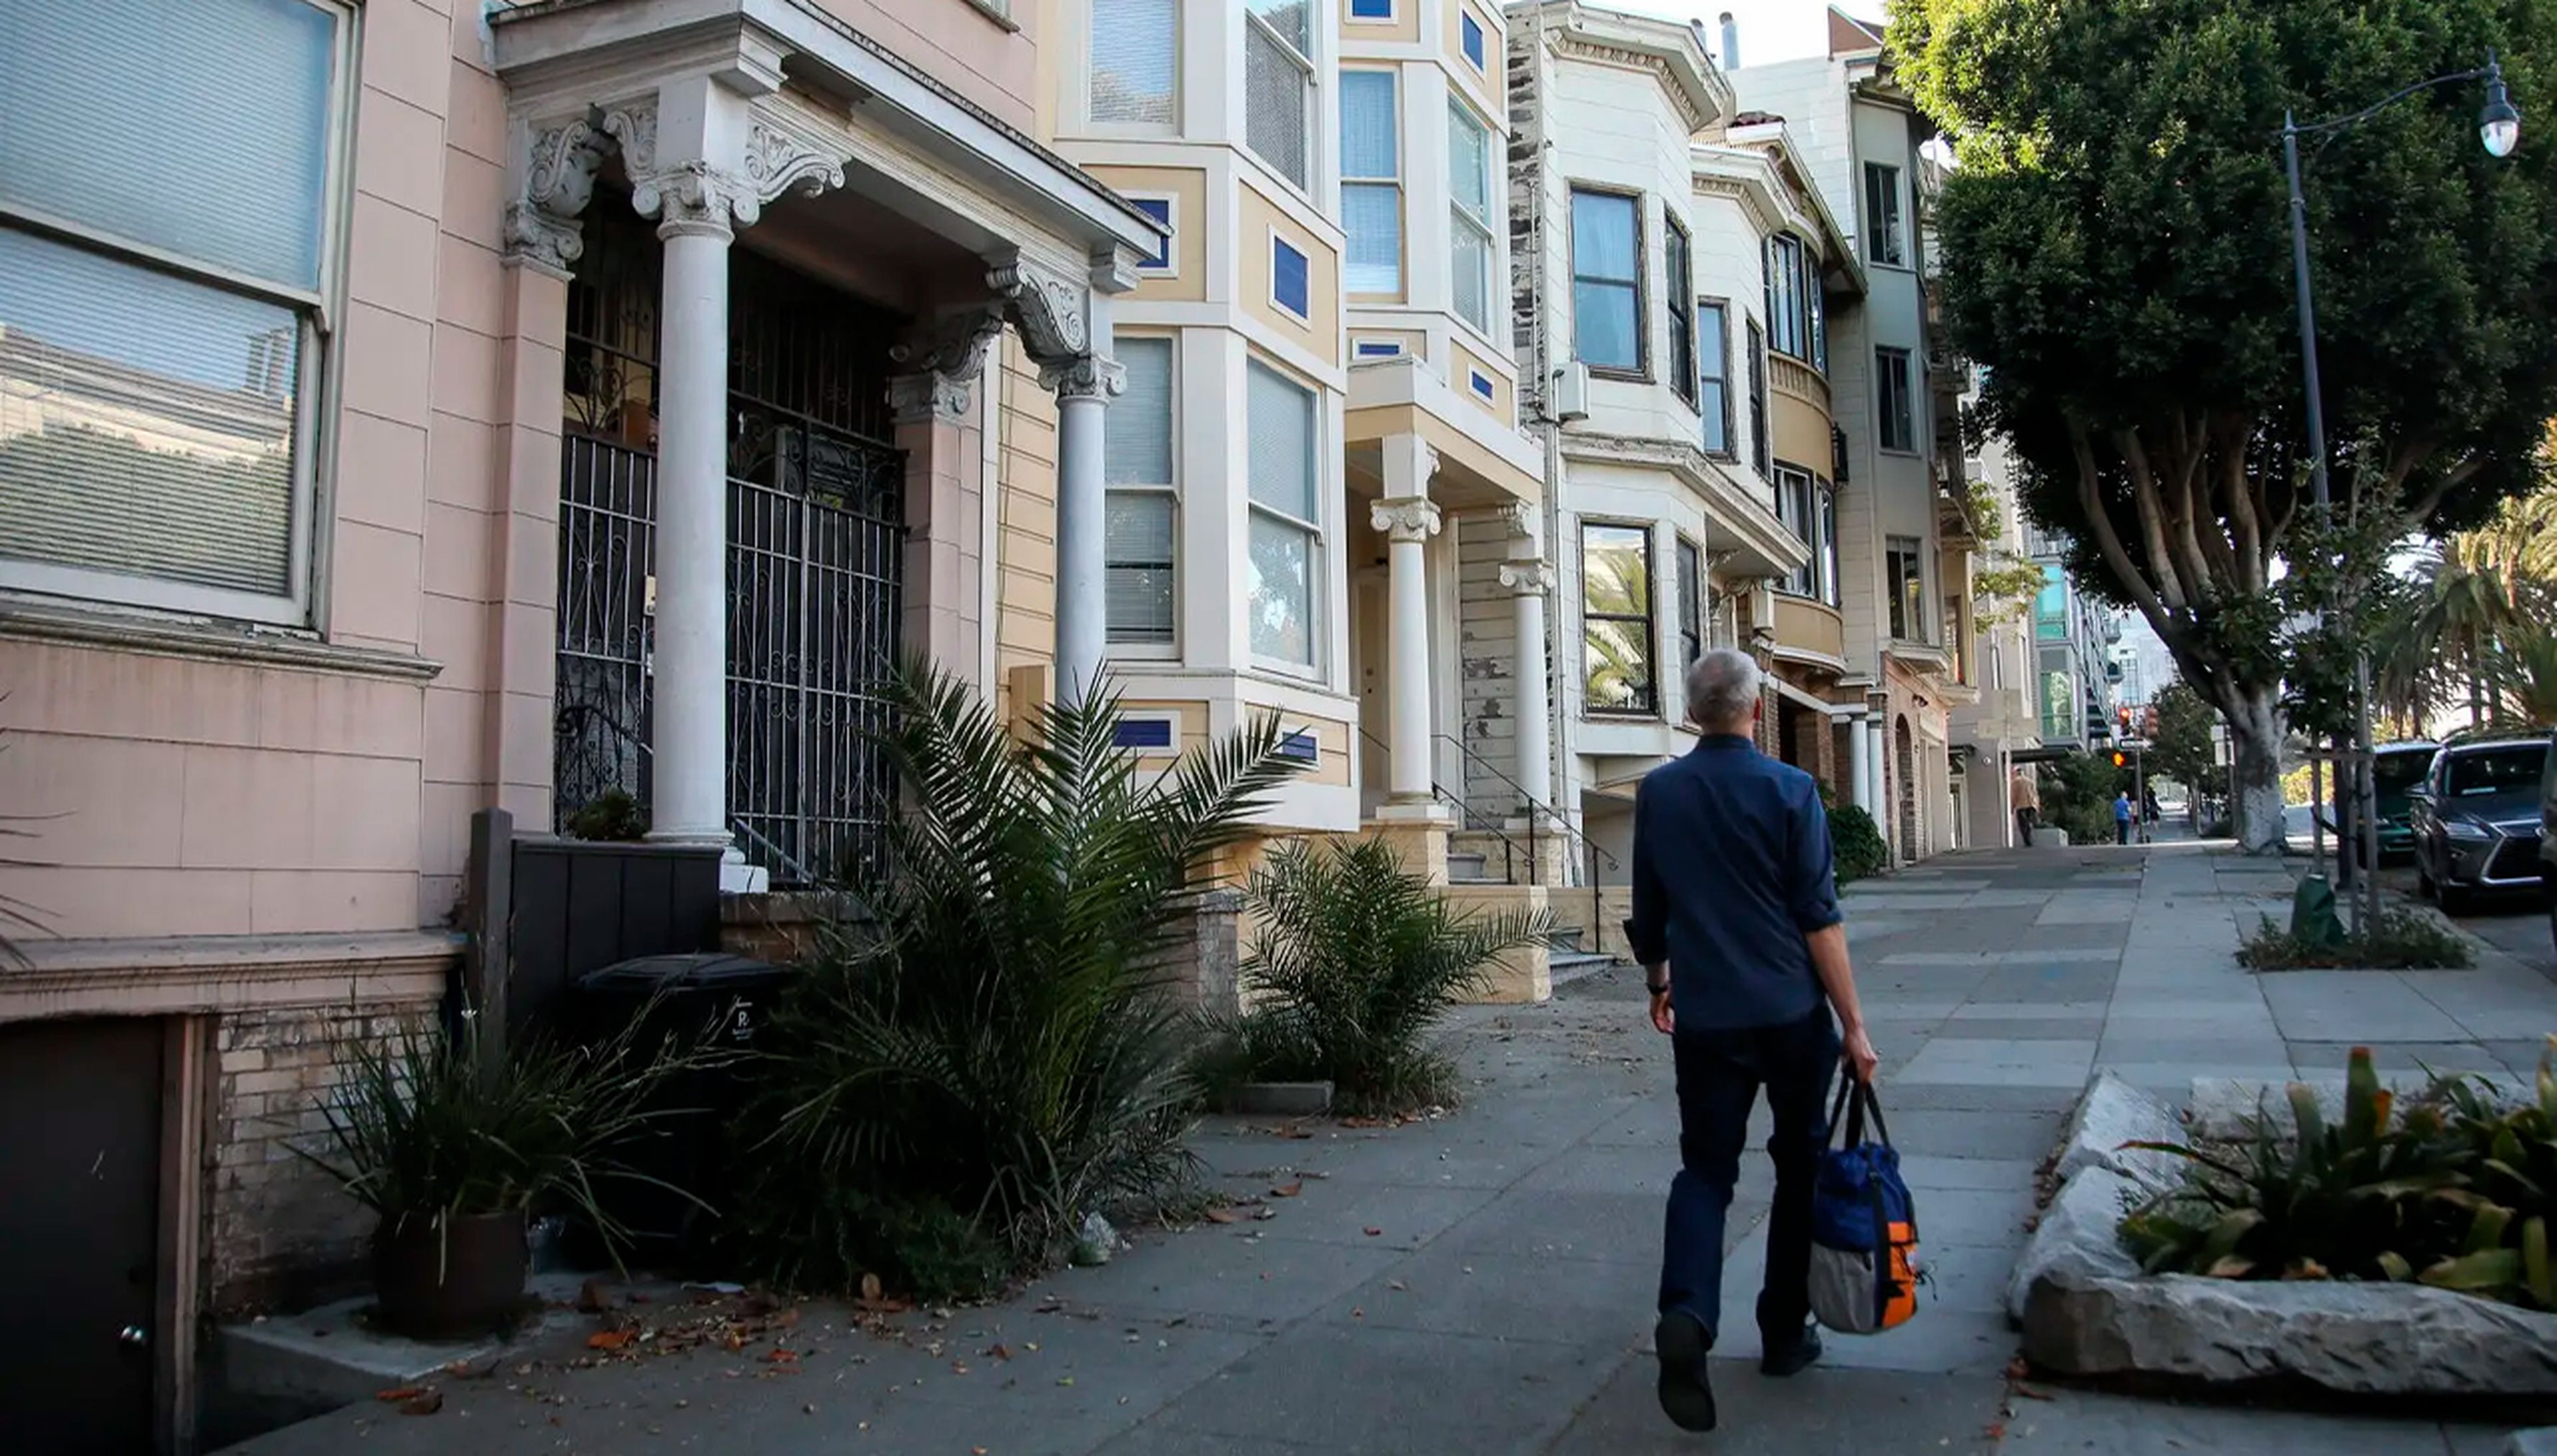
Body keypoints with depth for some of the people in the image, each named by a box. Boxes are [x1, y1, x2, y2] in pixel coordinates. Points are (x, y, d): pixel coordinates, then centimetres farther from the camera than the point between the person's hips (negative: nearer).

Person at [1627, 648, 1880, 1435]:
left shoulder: (1658, 793, 2)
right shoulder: (1790, 790, -8)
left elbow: (1648, 910, 11)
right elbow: (1820, 918, -10)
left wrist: (1658, 984, 27)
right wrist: (1853, 1023, -5)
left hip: (1705, 1017, 2)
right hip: (1791, 1013, -2)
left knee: (1705, 1170, 6)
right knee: (1799, 1169, 14)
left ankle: (1686, 1316, -17)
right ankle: (1784, 1333, 22)